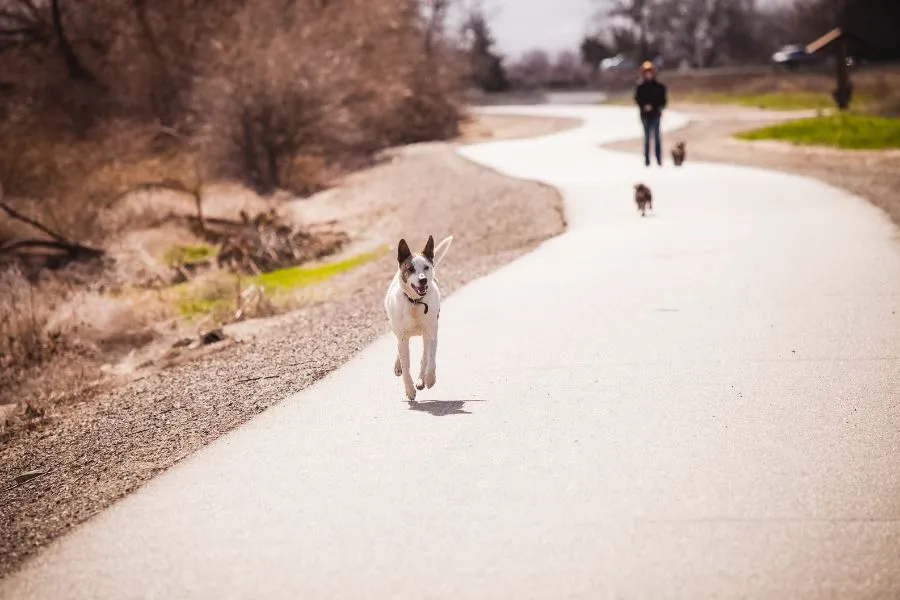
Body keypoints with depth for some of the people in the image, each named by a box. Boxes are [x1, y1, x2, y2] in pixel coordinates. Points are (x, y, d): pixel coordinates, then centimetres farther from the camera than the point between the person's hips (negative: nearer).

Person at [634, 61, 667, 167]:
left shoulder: (659, 86, 3)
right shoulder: (640, 87, 2)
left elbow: (663, 99, 6)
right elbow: (637, 99, 0)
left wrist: (661, 107, -12)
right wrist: (644, 106, -17)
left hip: (656, 114, 0)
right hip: (645, 115, 0)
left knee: (656, 136, -2)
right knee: (647, 137, 5)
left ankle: (659, 159, -1)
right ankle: (647, 159, 8)